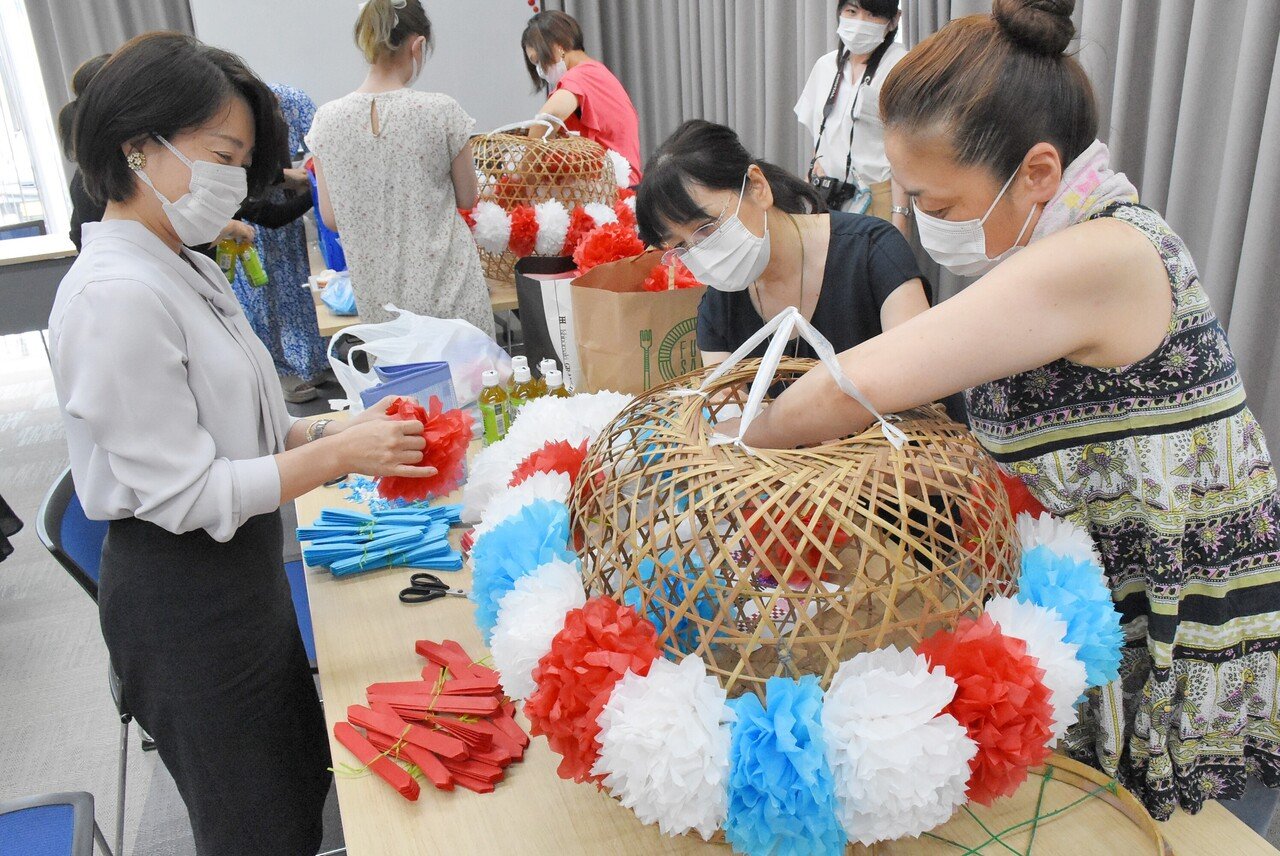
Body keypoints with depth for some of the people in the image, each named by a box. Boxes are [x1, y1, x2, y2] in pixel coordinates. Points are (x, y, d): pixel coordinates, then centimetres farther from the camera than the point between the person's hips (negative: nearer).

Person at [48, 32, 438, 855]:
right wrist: (338, 455, -21)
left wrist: (330, 430, -5)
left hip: (239, 568, 9)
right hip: (179, 593, -9)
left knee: (303, 779, 25)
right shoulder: (117, 295, -23)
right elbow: (184, 492, -23)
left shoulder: (185, 267, 5)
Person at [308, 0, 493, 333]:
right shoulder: (441, 111, -10)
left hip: (379, 297, 3)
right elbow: (467, 198, 1)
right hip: (448, 288, -3)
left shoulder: (327, 120, -3)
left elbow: (331, 218, 2)